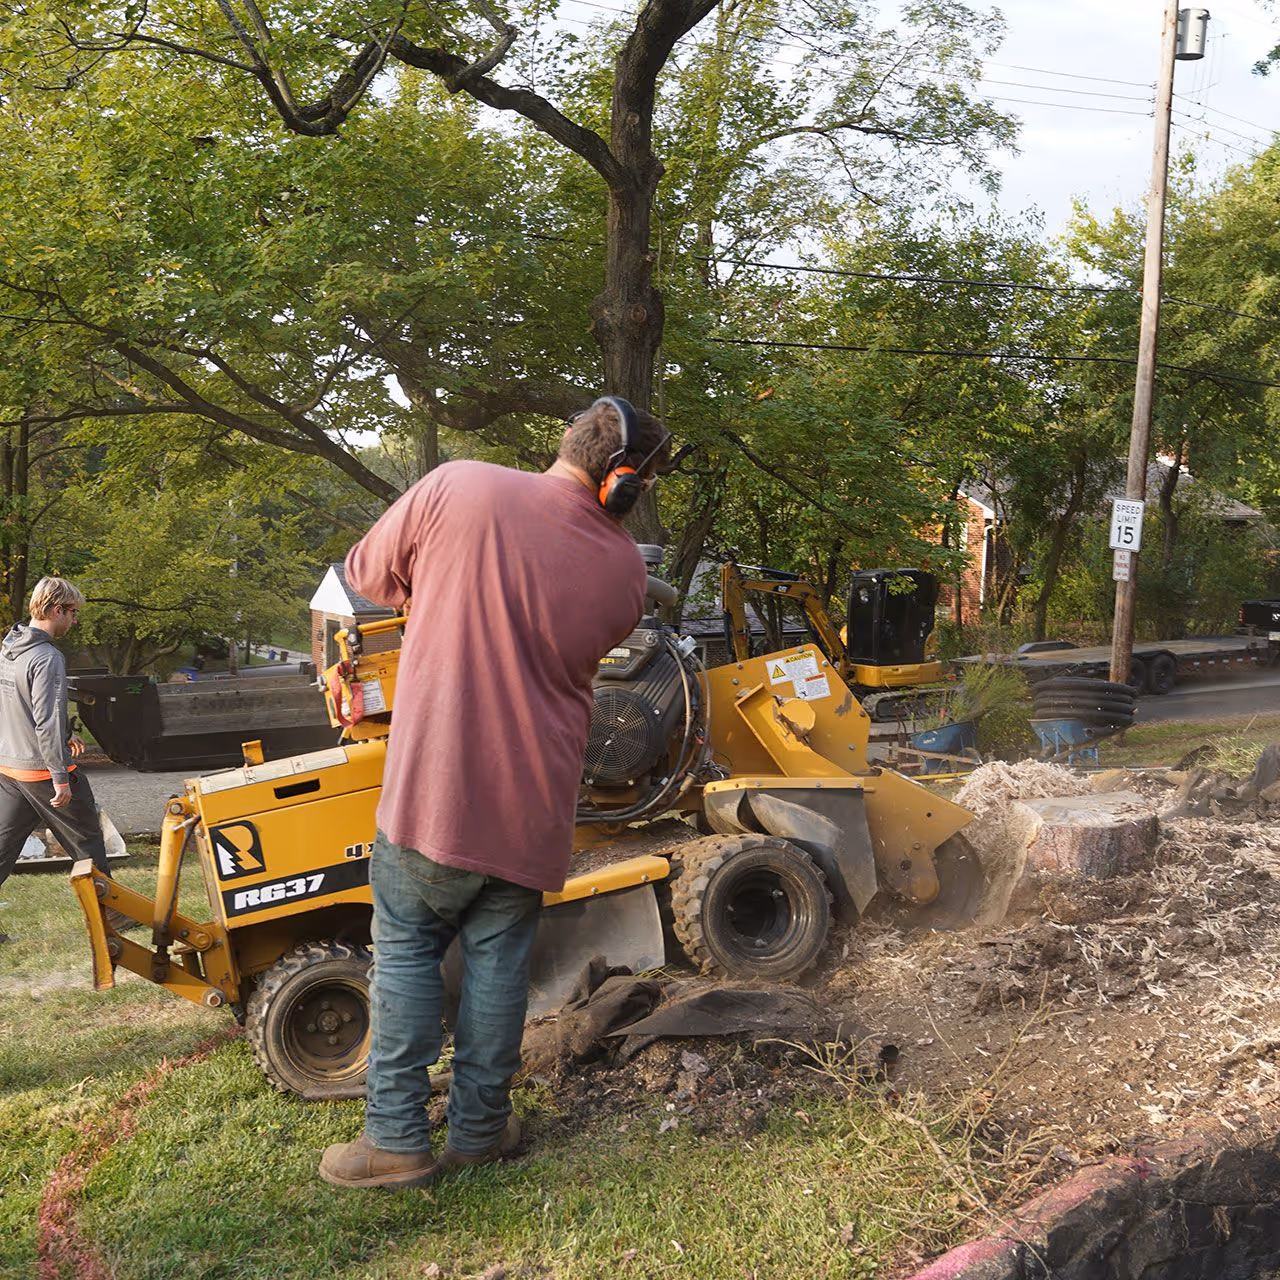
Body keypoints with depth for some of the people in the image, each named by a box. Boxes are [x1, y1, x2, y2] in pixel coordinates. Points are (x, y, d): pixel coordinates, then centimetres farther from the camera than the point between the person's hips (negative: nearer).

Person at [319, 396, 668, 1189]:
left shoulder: (457, 488, -11)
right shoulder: (625, 571, -4)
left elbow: (369, 573, 2)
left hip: (434, 780, -2)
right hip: (532, 798, 2)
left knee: (407, 949, 11)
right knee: (499, 958, 15)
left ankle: (397, 1137, 14)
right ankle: (481, 1128, 23)